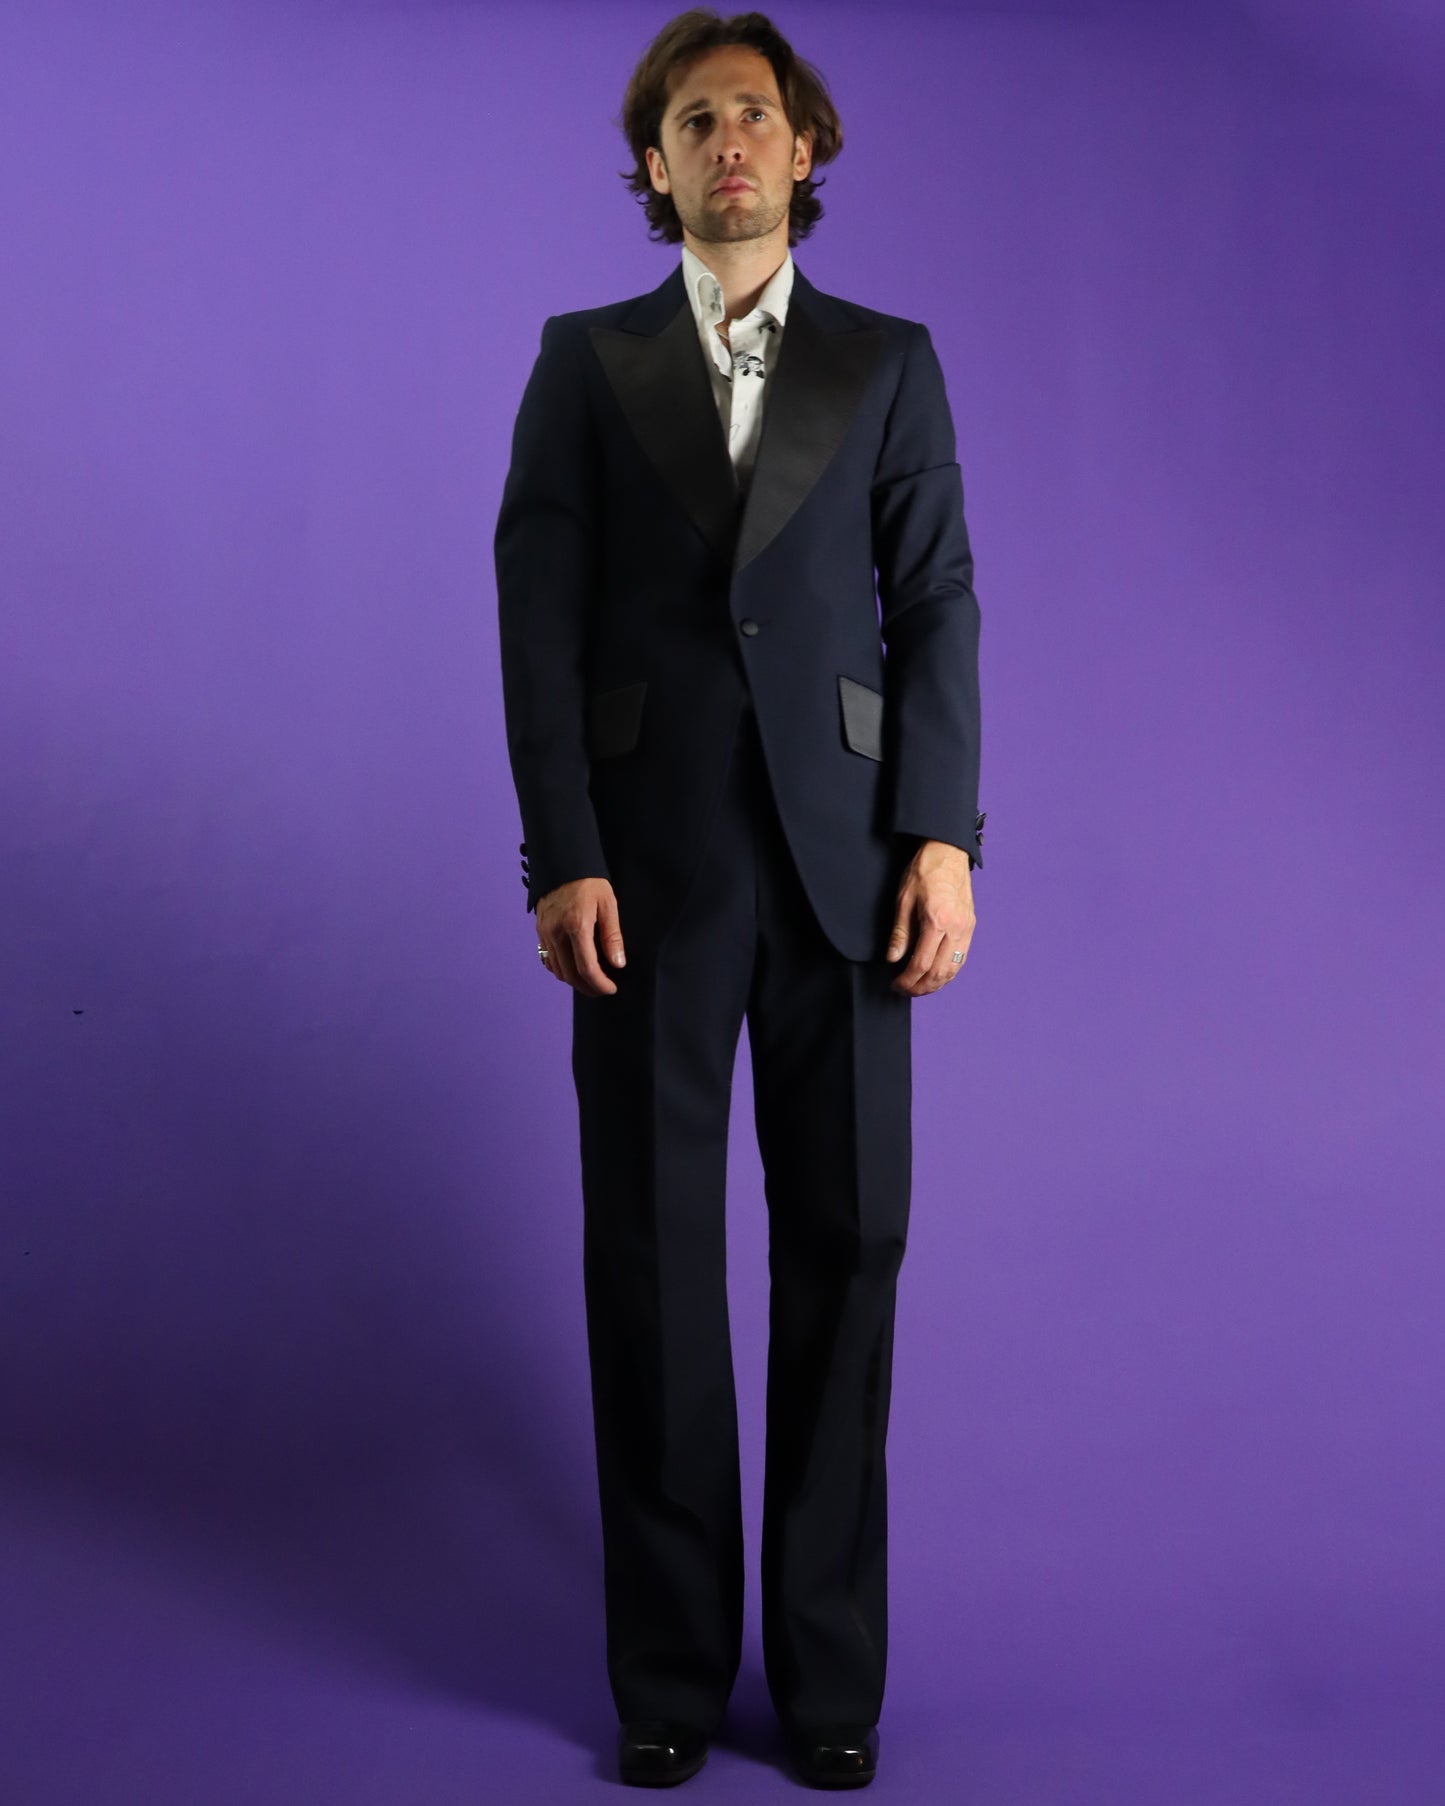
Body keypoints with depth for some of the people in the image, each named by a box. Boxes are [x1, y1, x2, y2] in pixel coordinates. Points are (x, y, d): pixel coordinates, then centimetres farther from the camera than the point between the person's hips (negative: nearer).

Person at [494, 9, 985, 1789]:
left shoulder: (888, 361, 11)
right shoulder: (585, 360, 9)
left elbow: (936, 607, 4)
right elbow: (539, 618, 1)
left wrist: (944, 839, -8)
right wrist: (562, 859, -9)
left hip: (841, 864, 1)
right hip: (650, 870, 0)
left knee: (845, 1249, 3)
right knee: (652, 1260, 3)